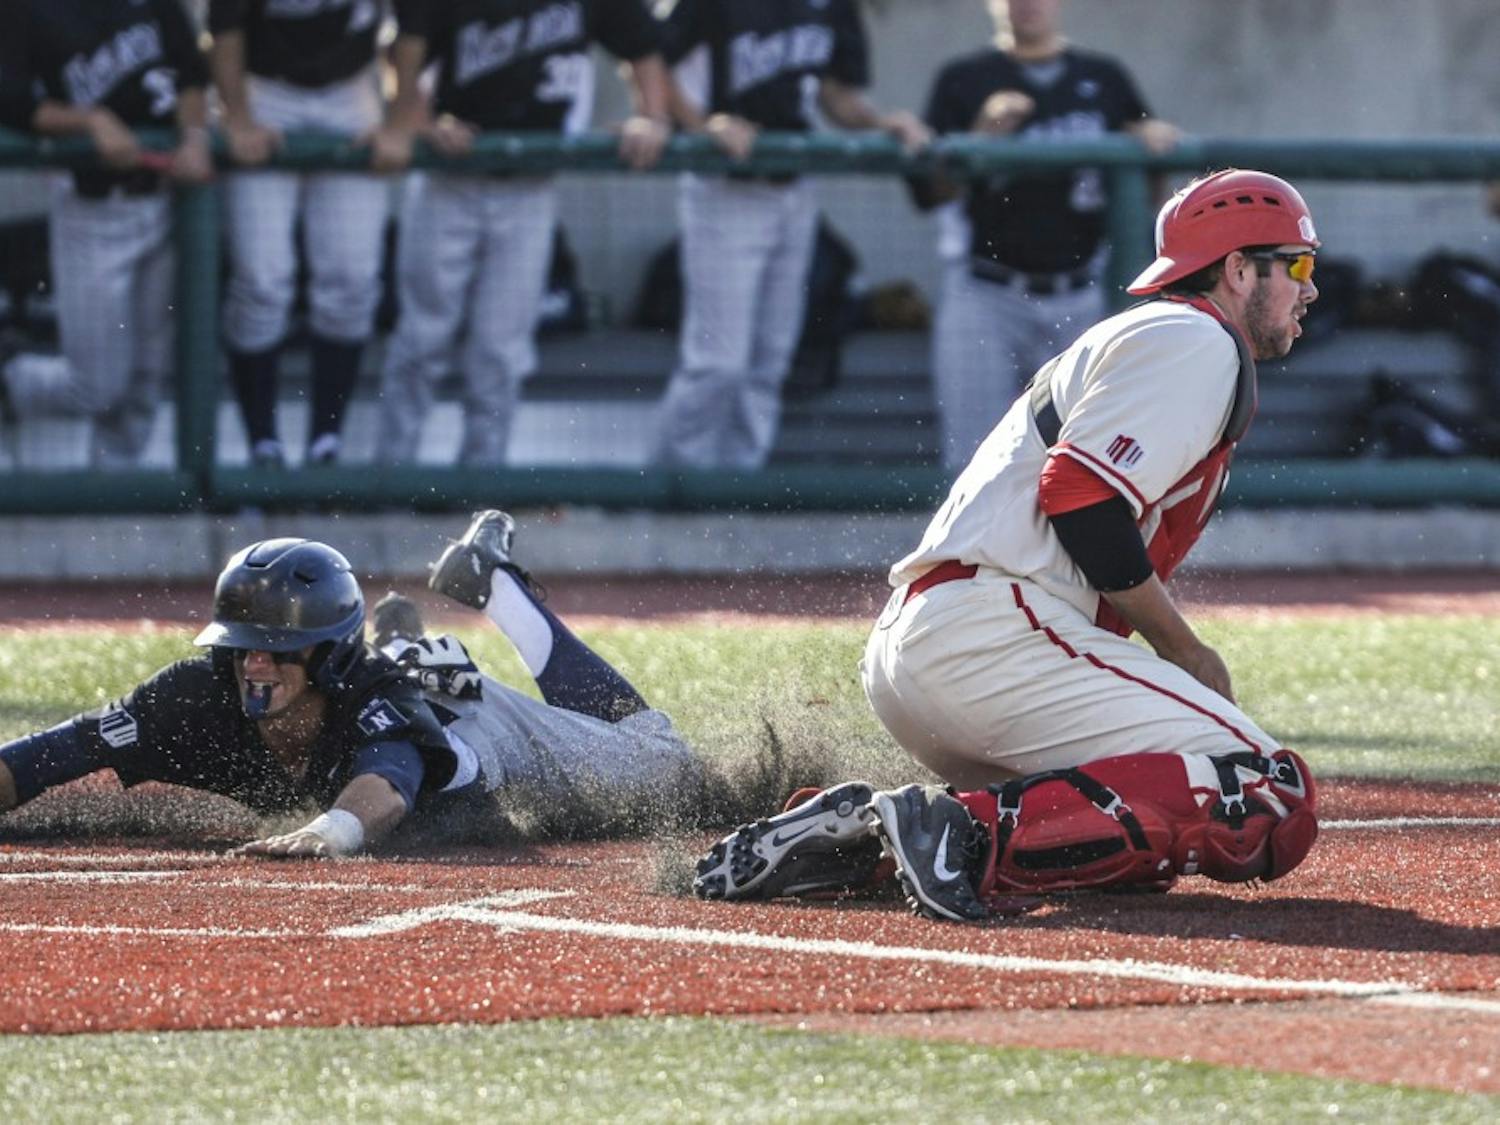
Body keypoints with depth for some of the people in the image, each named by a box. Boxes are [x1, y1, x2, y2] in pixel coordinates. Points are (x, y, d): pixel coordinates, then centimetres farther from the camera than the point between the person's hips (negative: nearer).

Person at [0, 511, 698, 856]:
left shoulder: (375, 709, -50)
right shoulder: (203, 695, -40)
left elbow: (387, 785, -72)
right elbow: (67, 749, -45)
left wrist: (328, 833, -94)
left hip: (464, 711, -3)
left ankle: (493, 583, 32)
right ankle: (396, 634, 55)